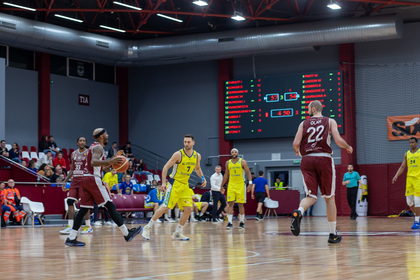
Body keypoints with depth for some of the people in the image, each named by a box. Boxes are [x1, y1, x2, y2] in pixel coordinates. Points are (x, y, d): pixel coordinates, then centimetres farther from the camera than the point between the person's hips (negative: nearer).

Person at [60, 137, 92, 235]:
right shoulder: (74, 154, 14)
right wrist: (65, 181, 14)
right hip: (74, 180, 6)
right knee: (70, 202, -2)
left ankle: (88, 226, 2)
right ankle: (70, 226, 0)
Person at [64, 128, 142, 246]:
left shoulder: (93, 147, 22)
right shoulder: (98, 147, -9)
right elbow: (93, 162, -27)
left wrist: (113, 159, 23)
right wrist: (110, 161, -34)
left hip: (86, 179, 10)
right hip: (93, 179, -10)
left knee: (84, 209, 7)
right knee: (110, 206, -6)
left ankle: (71, 238, 2)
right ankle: (127, 234, -4)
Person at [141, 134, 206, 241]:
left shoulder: (197, 156, 2)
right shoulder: (178, 154, -14)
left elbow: (197, 168, 22)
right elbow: (166, 167, -10)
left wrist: (202, 178, 5)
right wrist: (163, 182, -18)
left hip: (185, 185, 6)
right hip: (175, 183, -6)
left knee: (188, 209, -3)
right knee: (166, 207, -12)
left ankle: (177, 233, 9)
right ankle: (147, 228, -1)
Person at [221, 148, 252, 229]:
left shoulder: (242, 162, -2)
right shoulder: (228, 163, 8)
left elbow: (248, 172, -3)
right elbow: (226, 175, 16)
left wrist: (250, 183, -14)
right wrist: (222, 185, 15)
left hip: (240, 185, -2)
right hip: (231, 185, 2)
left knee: (240, 204, 3)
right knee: (230, 204, -8)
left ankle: (242, 222, 15)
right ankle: (229, 222, -12)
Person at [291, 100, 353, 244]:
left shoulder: (303, 123, 12)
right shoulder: (330, 121, 10)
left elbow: (296, 143, 2)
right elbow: (338, 140, -4)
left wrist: (297, 152, 24)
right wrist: (348, 147, 17)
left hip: (307, 160, 1)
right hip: (324, 159, -1)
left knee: (311, 197, 2)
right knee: (329, 198, 9)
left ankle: (298, 212, -33)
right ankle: (333, 234, 13)